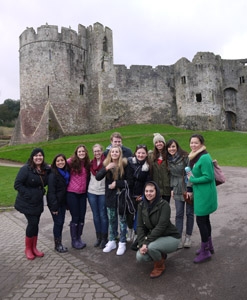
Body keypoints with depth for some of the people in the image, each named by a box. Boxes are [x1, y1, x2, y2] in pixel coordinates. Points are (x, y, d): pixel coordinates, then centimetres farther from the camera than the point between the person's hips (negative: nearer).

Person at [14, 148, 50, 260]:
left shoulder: (46, 169, 1)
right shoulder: (26, 169, -16)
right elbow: (17, 184, -17)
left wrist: (42, 191, 1)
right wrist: (27, 194, -21)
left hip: (38, 202, 6)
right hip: (27, 203, -5)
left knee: (35, 223, 11)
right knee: (33, 223, -6)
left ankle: (34, 248, 25)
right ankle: (28, 249, 15)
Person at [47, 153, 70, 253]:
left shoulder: (67, 172, 5)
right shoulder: (53, 174, -16)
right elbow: (51, 191, -19)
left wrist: (67, 202, 7)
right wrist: (54, 207, -20)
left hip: (63, 202, 7)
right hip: (55, 202, -6)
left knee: (61, 222, 11)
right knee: (58, 222, -1)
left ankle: (59, 243, 24)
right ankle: (57, 245, 15)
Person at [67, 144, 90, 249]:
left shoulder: (87, 163, 3)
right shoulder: (71, 162, -10)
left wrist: (87, 189, 6)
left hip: (83, 193, 4)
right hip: (72, 193, -4)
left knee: (82, 217, 10)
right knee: (75, 217, 2)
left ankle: (79, 238, 28)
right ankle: (74, 240, 19)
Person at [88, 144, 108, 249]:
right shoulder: (91, 163, 8)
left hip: (103, 192, -4)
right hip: (92, 192, 4)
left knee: (103, 215, 2)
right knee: (95, 215, 12)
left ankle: (104, 238, 16)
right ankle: (98, 237, 25)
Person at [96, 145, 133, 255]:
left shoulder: (125, 165, -8)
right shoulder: (106, 164, 1)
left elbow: (130, 181, -9)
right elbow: (98, 177, -11)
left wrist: (116, 183, -17)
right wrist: (106, 169, -26)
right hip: (110, 197, 3)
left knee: (122, 220, 7)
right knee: (111, 220, 15)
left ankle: (122, 243, 19)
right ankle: (111, 242, 29)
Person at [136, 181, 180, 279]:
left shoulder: (164, 204, -20)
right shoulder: (141, 205, -3)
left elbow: (161, 226, -27)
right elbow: (140, 226, -5)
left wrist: (147, 242, -29)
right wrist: (141, 243, -18)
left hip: (170, 237, -6)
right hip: (155, 238, 6)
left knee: (151, 246, -33)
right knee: (140, 257, -15)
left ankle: (159, 266, 0)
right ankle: (161, 255, 16)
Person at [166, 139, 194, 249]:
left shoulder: (185, 157, -13)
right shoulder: (169, 160, 5)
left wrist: (190, 189, -16)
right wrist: (172, 188, 10)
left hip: (188, 189, -4)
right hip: (178, 191, 4)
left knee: (189, 213, 7)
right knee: (179, 214, 3)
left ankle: (188, 237, 22)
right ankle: (178, 238, 9)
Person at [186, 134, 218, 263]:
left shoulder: (204, 158, -21)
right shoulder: (195, 157, 9)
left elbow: (209, 177, -23)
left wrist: (192, 179, -15)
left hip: (205, 194, -9)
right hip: (200, 193, 9)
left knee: (200, 221, -1)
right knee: (205, 220, 19)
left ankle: (205, 251, 15)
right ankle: (209, 246, 36)